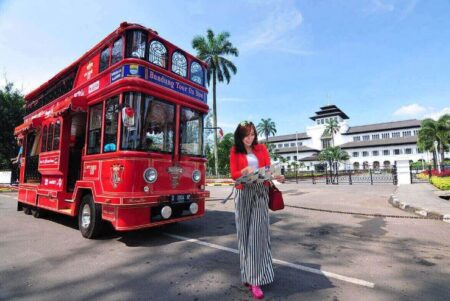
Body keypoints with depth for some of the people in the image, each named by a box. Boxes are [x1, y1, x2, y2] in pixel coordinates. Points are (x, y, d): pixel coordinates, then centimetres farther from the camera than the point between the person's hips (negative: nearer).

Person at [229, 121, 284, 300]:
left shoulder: (261, 148, 10)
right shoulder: (235, 151, 5)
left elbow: (269, 168, 8)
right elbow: (233, 174, -1)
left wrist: (276, 176, -13)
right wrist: (245, 171, -21)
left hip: (261, 192, 1)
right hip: (244, 193, 0)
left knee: (258, 232, -4)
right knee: (245, 233, 4)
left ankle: (255, 279, 1)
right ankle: (249, 273, 19)